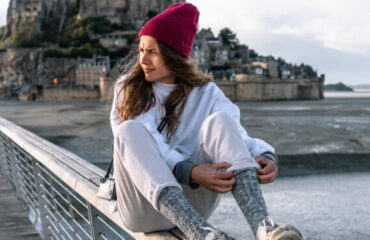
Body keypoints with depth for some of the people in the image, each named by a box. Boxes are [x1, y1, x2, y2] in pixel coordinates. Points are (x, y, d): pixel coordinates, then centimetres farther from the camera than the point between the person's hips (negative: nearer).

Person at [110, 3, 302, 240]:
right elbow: (143, 147, -13)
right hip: (144, 205, -1)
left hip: (194, 200, 1)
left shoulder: (206, 93, 7)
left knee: (219, 121, -21)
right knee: (131, 130, -28)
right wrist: (190, 172, -31)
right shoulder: (129, 88, 3)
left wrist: (267, 157, -32)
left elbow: (235, 139, -9)